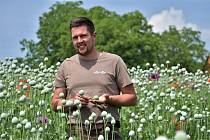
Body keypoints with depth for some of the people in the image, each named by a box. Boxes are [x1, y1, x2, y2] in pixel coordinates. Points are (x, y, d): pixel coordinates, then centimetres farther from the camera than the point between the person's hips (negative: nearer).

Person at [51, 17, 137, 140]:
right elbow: (55, 104, 14)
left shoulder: (114, 61, 6)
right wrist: (73, 102, -5)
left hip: (108, 130, -1)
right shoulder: (66, 66, 12)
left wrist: (109, 99, -9)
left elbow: (132, 98, 7)